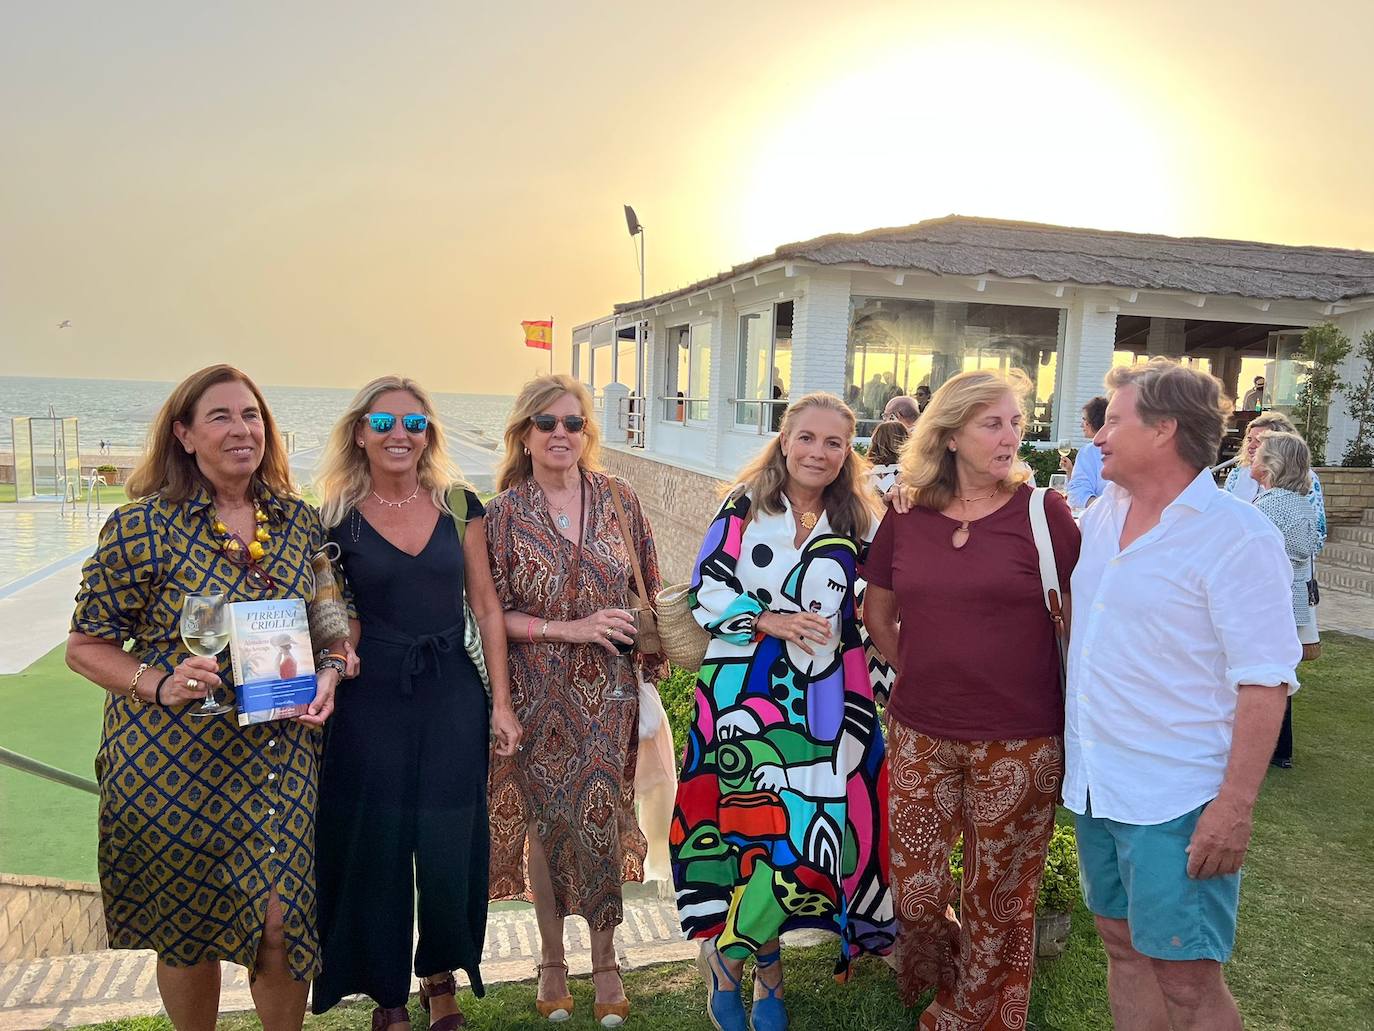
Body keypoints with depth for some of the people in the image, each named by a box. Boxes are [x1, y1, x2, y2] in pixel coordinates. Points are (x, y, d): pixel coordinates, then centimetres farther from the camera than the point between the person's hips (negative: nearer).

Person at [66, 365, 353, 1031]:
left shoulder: (299, 520, 3)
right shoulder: (143, 526, -9)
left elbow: (326, 624, 14)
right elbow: (84, 646, -3)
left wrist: (330, 670, -5)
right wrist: (160, 684, -19)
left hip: (282, 758, 3)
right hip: (173, 761, -2)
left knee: (282, 926, 5)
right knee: (188, 934, 13)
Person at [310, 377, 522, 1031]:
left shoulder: (459, 504, 1)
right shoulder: (336, 517, -2)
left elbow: (486, 606, 2)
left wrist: (500, 702, 0)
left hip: (452, 694, 1)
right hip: (370, 700, 0)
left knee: (448, 848, 6)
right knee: (375, 848, 9)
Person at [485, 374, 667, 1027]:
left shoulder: (619, 501, -1)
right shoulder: (503, 514, -5)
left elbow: (647, 595, 9)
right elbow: (493, 612, -6)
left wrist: (653, 666, 7)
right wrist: (571, 629, -16)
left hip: (609, 693, 1)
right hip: (540, 697, -1)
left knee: (603, 820, 6)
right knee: (547, 825, 9)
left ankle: (604, 960, 28)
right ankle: (553, 961, 30)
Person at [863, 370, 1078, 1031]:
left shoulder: (1041, 512, -7)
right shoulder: (906, 516, 1)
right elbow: (878, 615, 14)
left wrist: (1076, 715, 0)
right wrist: (923, 674, 9)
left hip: (1020, 744, -2)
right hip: (920, 738, 2)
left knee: (998, 899, 13)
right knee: (915, 895, 11)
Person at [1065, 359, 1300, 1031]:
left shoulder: (1237, 537, -14)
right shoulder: (1101, 515, 6)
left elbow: (1265, 681, -16)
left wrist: (1236, 804, -18)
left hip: (1177, 802, -7)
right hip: (1095, 785, 7)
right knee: (1124, 948, 18)